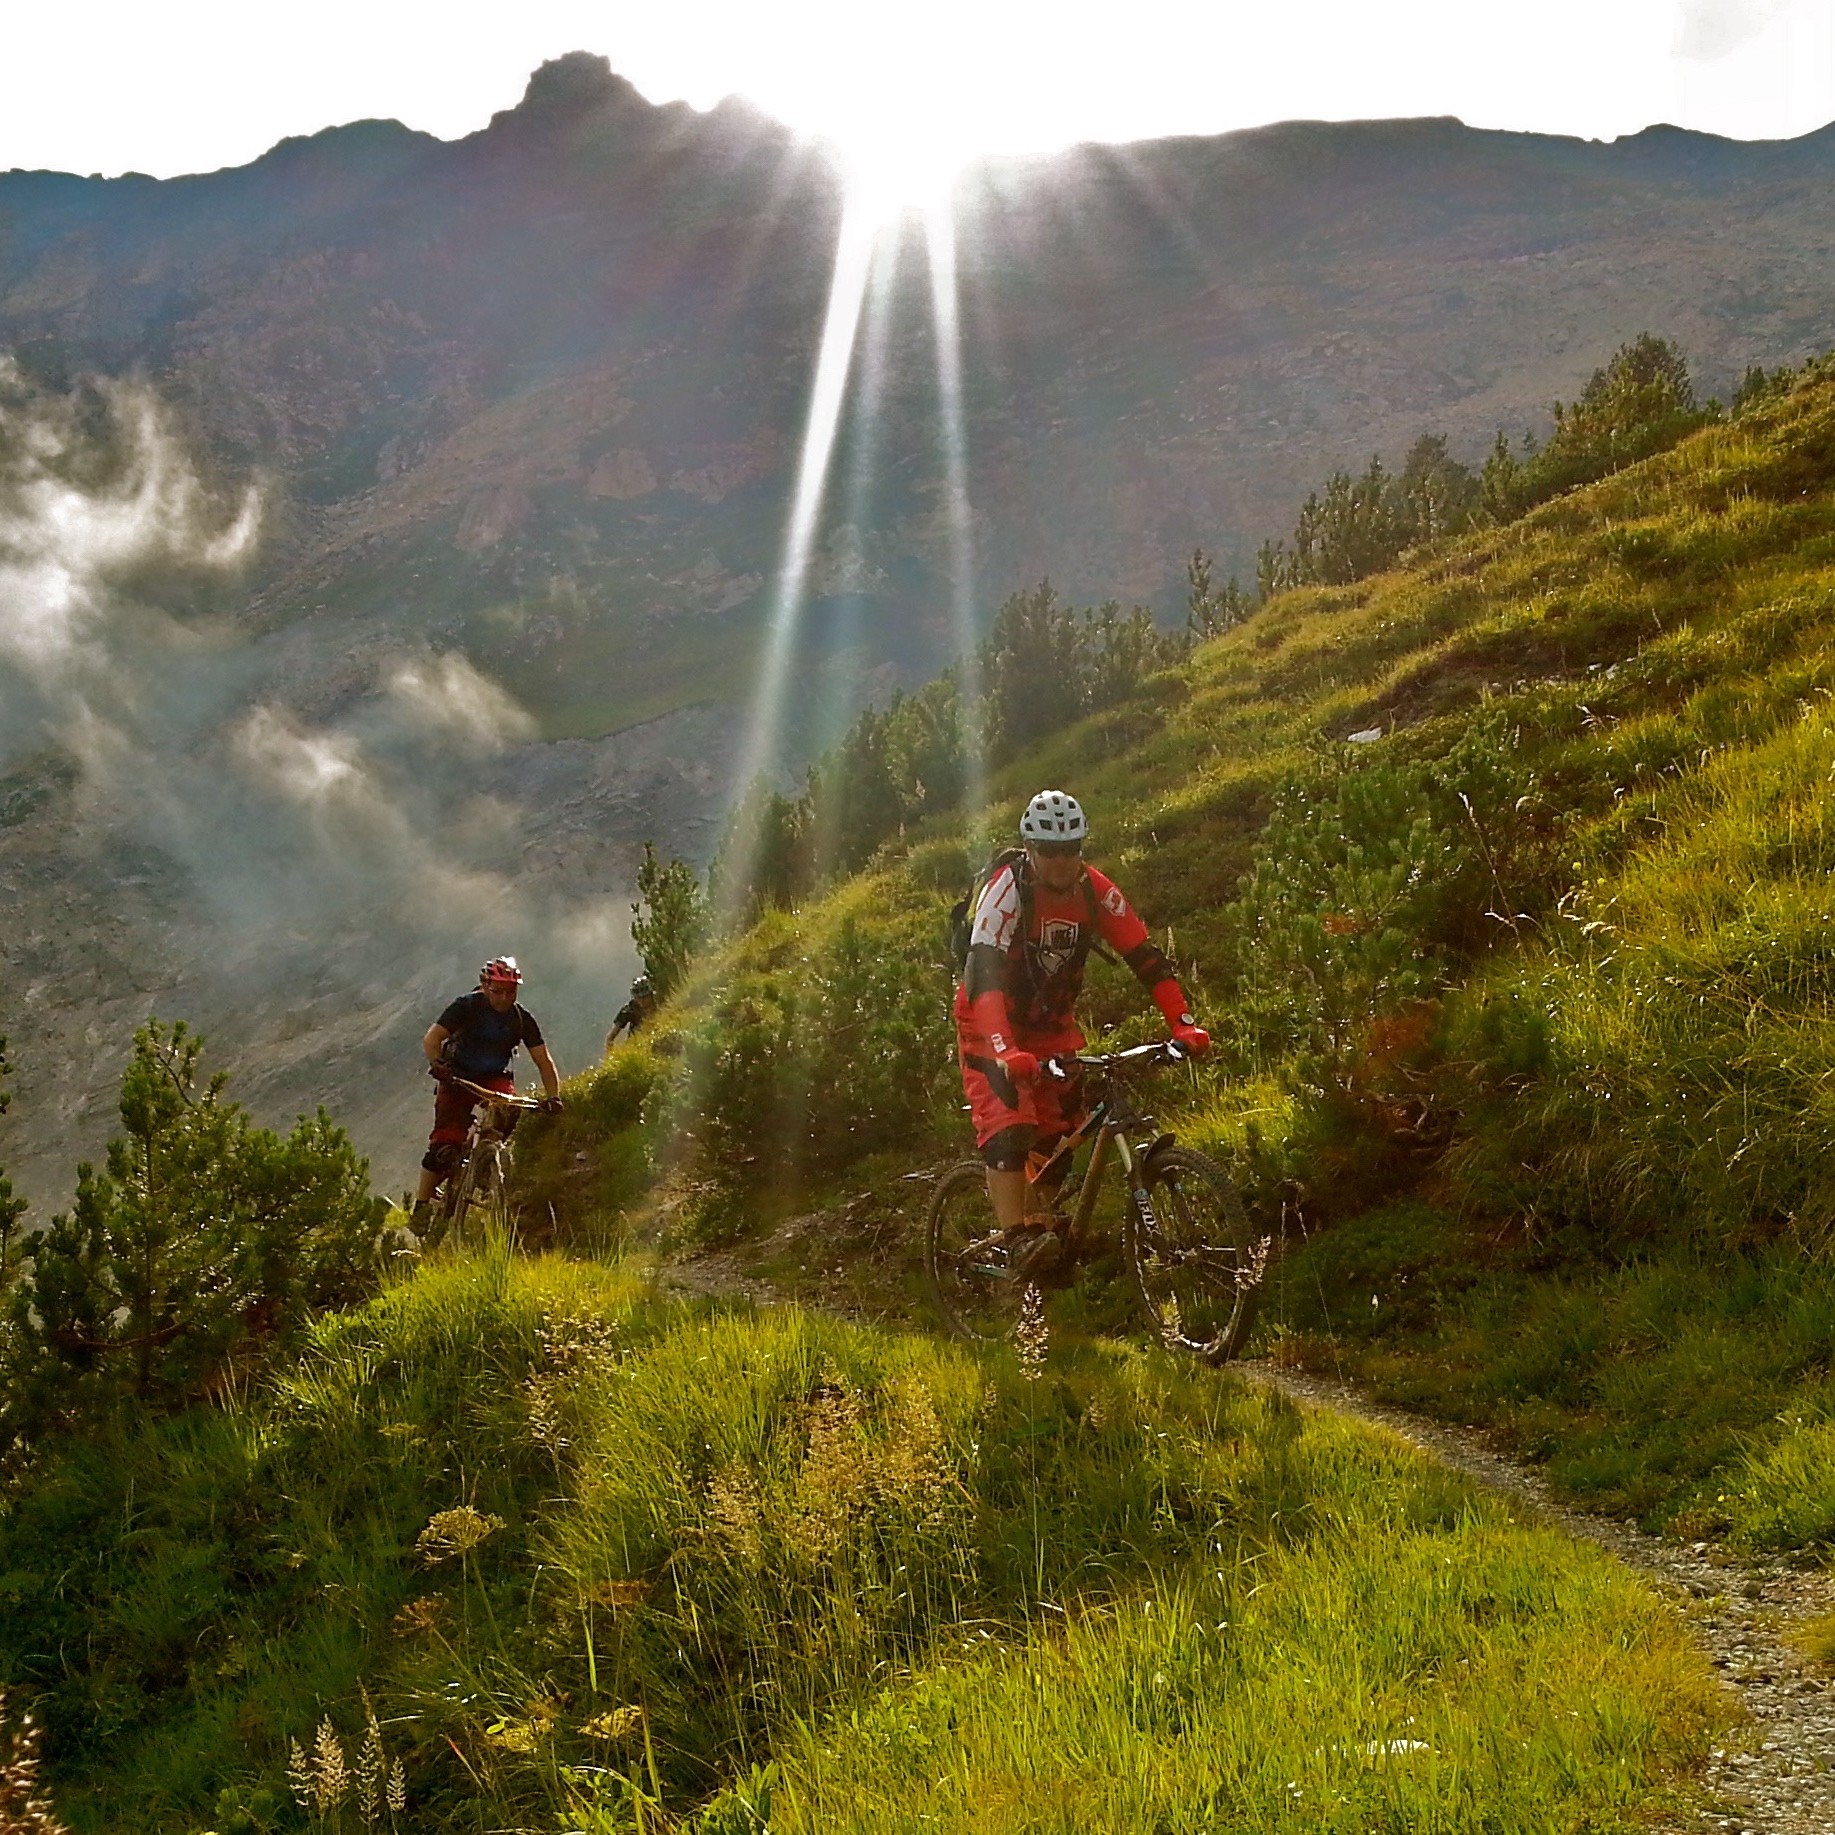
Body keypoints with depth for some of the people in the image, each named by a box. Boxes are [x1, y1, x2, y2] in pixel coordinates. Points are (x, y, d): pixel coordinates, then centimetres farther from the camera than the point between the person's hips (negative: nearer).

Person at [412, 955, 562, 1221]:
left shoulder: (522, 1018, -10)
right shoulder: (467, 1006, -18)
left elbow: (544, 1060, -10)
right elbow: (431, 1039, -27)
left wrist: (553, 1096, -25)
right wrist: (437, 1064, -47)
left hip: (495, 1078, 2)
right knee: (445, 1145, -17)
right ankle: (421, 1206, -6)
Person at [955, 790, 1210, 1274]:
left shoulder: (1095, 891, -12)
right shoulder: (1007, 890, -27)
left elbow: (1147, 959, -14)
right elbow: (983, 975, -38)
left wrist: (1184, 1025, -28)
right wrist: (1005, 1051, -52)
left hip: (1053, 1025, 5)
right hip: (995, 1028, -5)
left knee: (1060, 1132, 0)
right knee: (1009, 1128, -22)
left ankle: (1042, 1220, 17)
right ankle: (1017, 1240, -24)